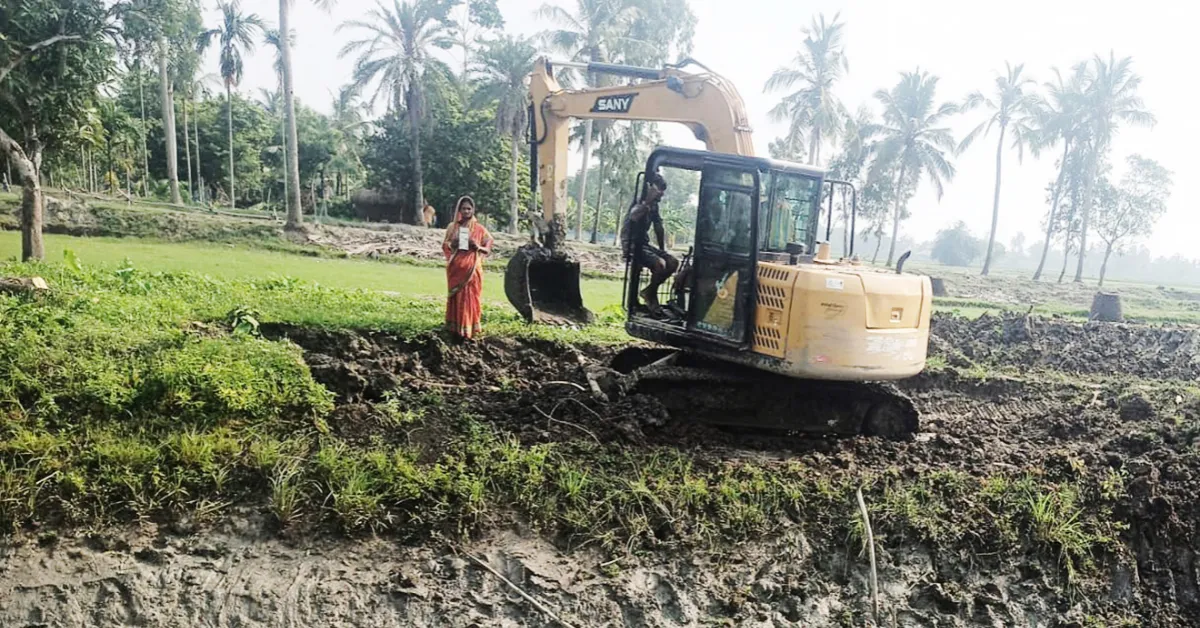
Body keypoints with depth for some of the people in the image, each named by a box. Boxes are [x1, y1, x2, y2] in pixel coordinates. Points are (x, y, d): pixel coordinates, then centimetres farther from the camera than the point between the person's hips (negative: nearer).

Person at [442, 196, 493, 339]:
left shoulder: (479, 229, 2)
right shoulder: (452, 227, 7)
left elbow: (488, 248, 5)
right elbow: (444, 246, 12)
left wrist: (478, 247, -15)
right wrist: (451, 245, -9)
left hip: (471, 269, -2)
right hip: (455, 269, 2)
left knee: (470, 297, -1)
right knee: (455, 297, 5)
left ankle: (469, 328, 4)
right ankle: (455, 326, 13)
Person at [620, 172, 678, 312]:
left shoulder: (654, 206, 8)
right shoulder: (639, 204, -17)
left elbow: (659, 228, 19)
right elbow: (634, 216, -43)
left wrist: (663, 251, 14)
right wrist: (648, 201, -41)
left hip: (644, 244, 9)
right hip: (632, 246, -8)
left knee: (673, 262, -4)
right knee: (660, 263, -27)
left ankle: (648, 291, 7)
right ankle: (651, 295, -2)